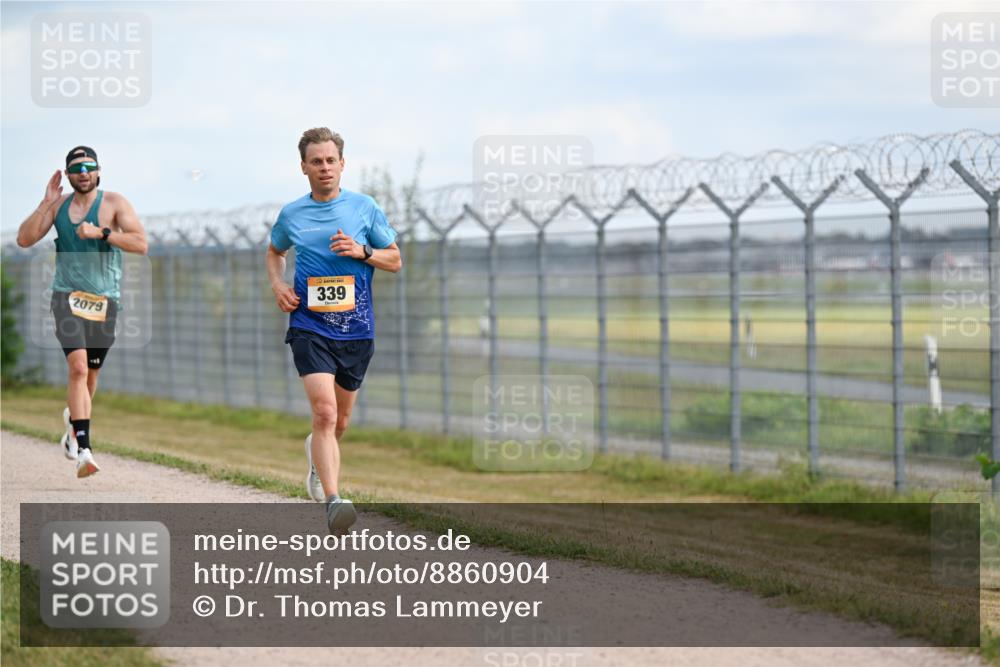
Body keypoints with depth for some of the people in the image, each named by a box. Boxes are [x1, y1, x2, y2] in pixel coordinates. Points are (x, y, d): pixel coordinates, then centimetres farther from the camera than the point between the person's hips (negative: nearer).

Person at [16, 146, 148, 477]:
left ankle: (73, 419, 45)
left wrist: (101, 232, -22)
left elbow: (141, 244, -13)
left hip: (105, 299, 1)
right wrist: (45, 204, -8)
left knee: (90, 373, 13)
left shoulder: (114, 203, -2)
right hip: (68, 297, -1)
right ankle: (83, 450, -24)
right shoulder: (58, 204, 6)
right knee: (78, 367, -19)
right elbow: (24, 239, 1)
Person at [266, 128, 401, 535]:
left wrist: (363, 251, -11)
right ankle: (333, 501, -28)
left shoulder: (364, 207, 2)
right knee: (324, 412, -21)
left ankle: (318, 455, 50)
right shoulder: (291, 215, 4)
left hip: (356, 329, 2)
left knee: (339, 421, 15)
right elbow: (274, 251, 25)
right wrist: (277, 285, 5)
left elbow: (395, 260, 8)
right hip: (309, 327, -2)